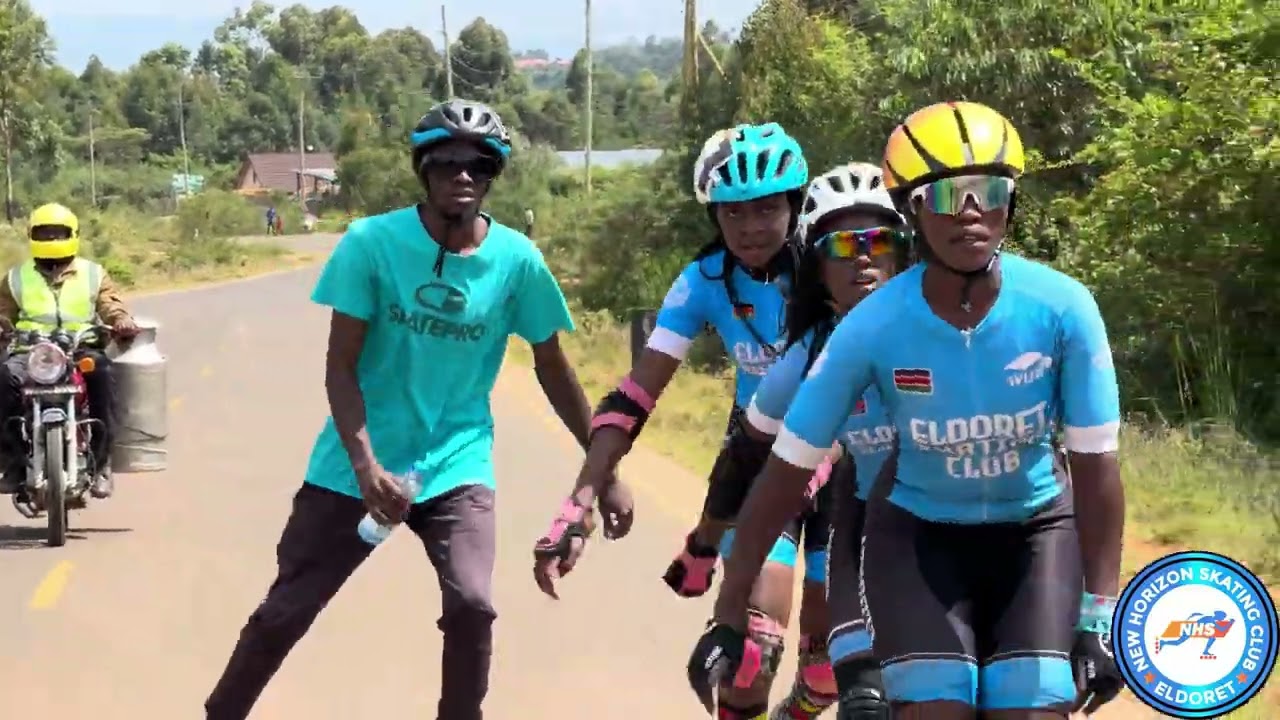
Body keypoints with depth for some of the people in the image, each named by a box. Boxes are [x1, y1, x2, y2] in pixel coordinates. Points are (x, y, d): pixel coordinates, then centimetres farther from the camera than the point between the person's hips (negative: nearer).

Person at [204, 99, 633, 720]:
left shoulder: (516, 259, -8)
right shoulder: (372, 242, -13)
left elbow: (552, 369, 5)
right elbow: (340, 366, -11)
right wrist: (366, 464, -23)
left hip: (455, 464, 1)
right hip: (357, 465, 0)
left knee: (472, 605, -21)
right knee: (285, 611, 3)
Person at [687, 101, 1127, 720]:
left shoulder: (1062, 308, -23)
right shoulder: (872, 328, -23)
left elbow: (1095, 465, -17)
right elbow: (787, 469, -15)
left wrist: (1098, 620, -19)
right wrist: (727, 619, -13)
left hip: (1034, 529, 1)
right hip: (918, 530, -1)